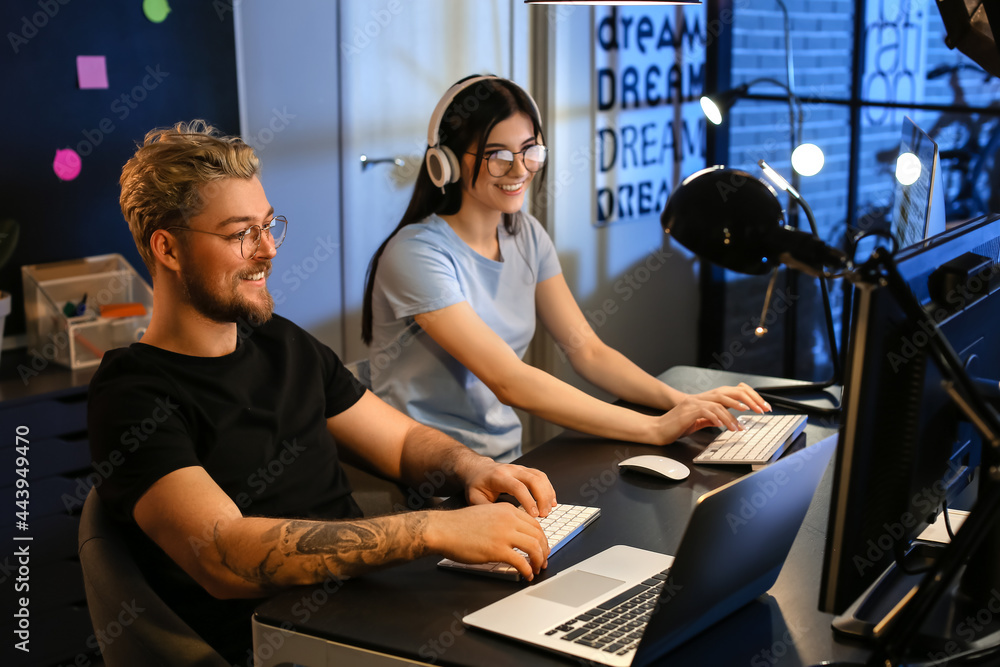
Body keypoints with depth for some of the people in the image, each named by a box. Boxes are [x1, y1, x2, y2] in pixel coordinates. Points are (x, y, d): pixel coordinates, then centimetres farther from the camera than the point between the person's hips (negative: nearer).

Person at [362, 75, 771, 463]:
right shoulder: (416, 255, -17)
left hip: (505, 462, 6)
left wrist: (680, 402, -13)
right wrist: (656, 429, -25)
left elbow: (587, 350, 4)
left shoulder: (527, 237, 7)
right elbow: (509, 382, -23)